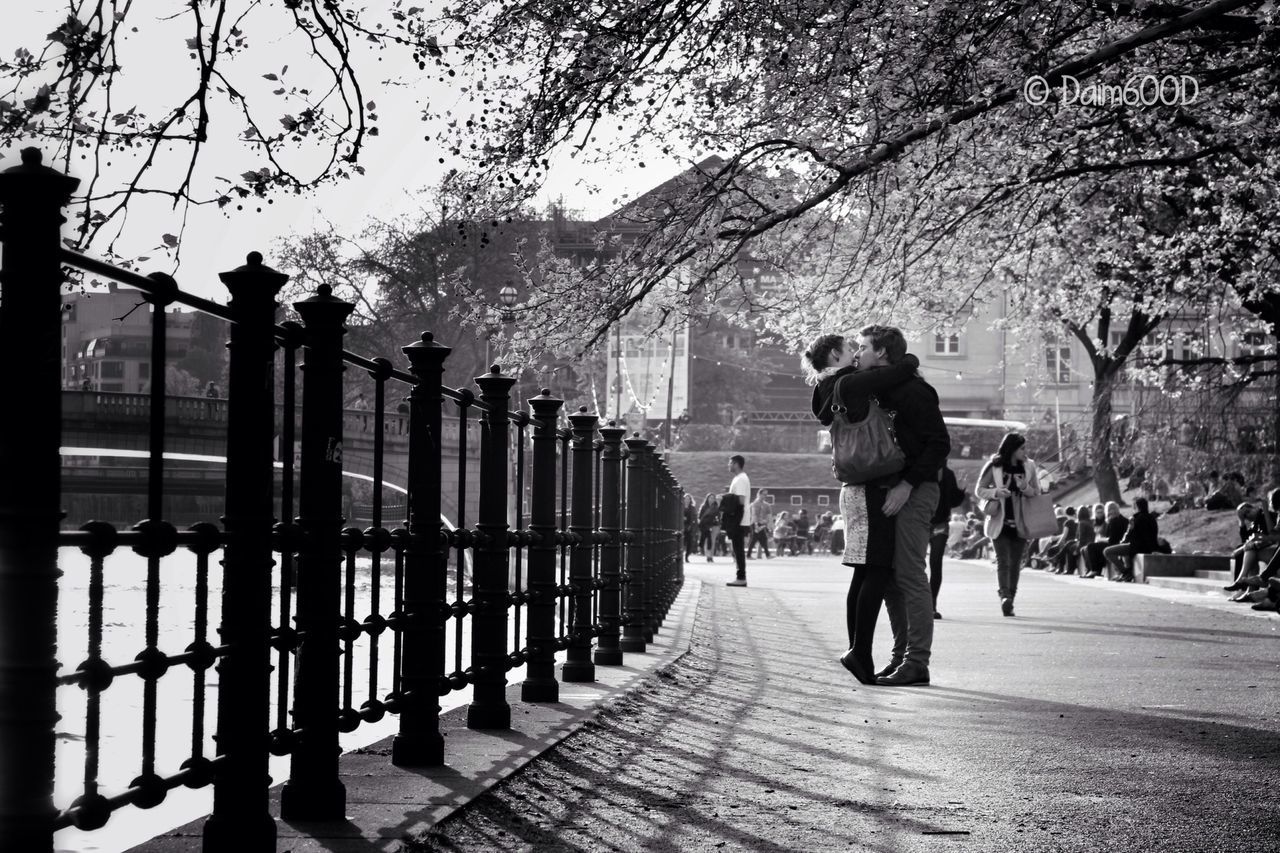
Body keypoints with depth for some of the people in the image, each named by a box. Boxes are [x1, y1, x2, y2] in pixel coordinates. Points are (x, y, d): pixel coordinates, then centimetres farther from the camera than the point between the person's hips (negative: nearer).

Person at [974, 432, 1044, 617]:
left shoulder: (1029, 466, 5)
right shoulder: (994, 466, -3)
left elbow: (1037, 493, 10)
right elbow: (979, 490, 3)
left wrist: (1025, 488, -12)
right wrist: (996, 492, -16)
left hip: (1020, 523, 3)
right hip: (999, 523, -3)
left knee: (1015, 563, 6)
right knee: (1003, 561, -15)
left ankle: (1009, 602, 14)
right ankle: (1004, 596, -28)